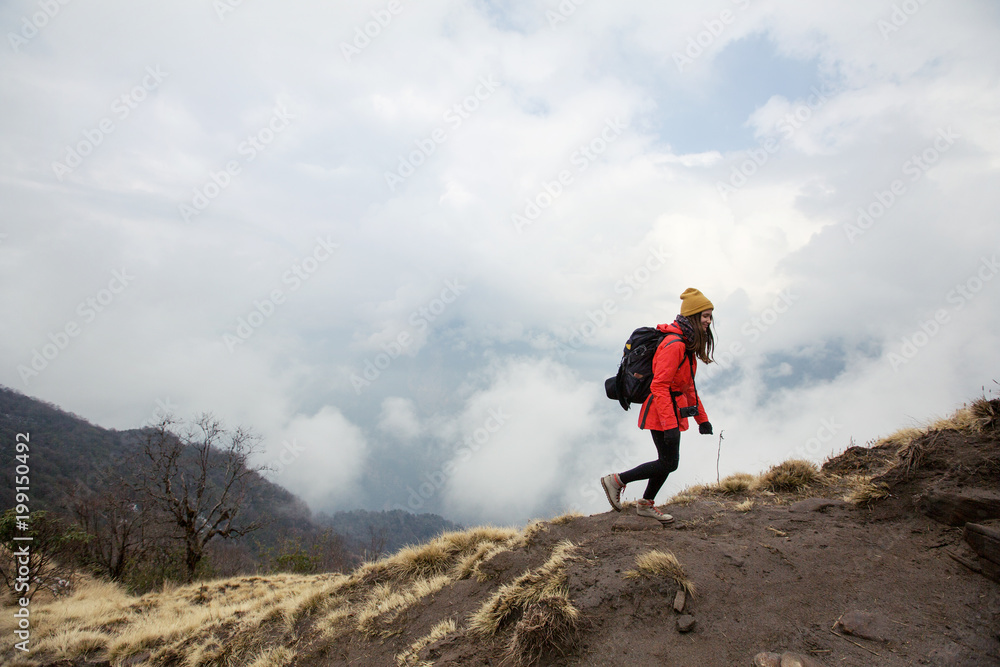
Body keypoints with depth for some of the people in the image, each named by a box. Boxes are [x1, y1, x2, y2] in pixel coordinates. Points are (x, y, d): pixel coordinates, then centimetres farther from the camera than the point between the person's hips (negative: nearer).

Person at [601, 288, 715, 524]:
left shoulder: (686, 344, 12)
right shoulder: (674, 344, -21)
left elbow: (688, 386, 21)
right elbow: (659, 386, -26)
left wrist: (702, 418, 21)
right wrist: (670, 425, -29)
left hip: (672, 410, 10)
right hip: (662, 412, -10)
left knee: (668, 461, 15)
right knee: (668, 463, -5)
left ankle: (646, 504, 30)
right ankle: (616, 480, 6)